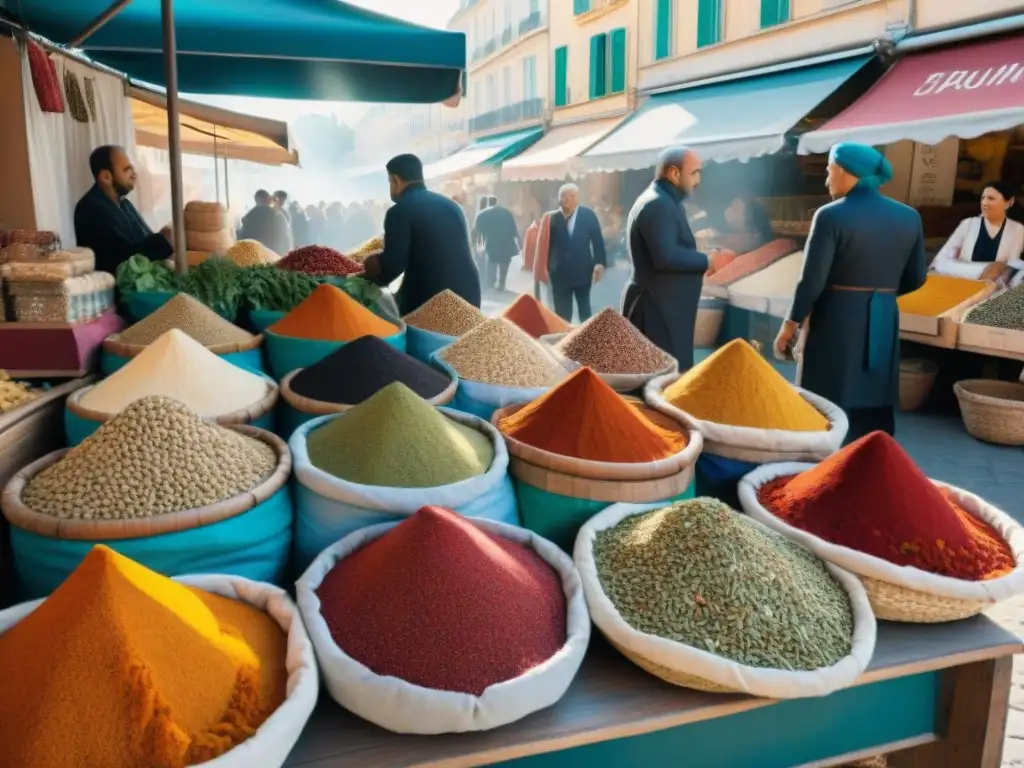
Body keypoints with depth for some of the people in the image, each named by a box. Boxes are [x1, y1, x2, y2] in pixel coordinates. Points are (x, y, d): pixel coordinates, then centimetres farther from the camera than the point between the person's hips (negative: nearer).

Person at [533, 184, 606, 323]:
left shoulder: (588, 215, -2)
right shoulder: (552, 218, -5)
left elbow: (598, 240, -3)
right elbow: (546, 243, -5)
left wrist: (600, 263, -12)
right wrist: (546, 267, -8)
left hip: (582, 271, 1)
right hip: (560, 272, 0)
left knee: (584, 308, 15)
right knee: (562, 312, 5)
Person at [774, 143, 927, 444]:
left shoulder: (831, 216, -13)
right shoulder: (909, 217, 4)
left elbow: (812, 280, -14)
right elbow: (915, 278, 9)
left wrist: (790, 324, -4)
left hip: (836, 320, -5)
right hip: (884, 322, 5)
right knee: (876, 410, 13)